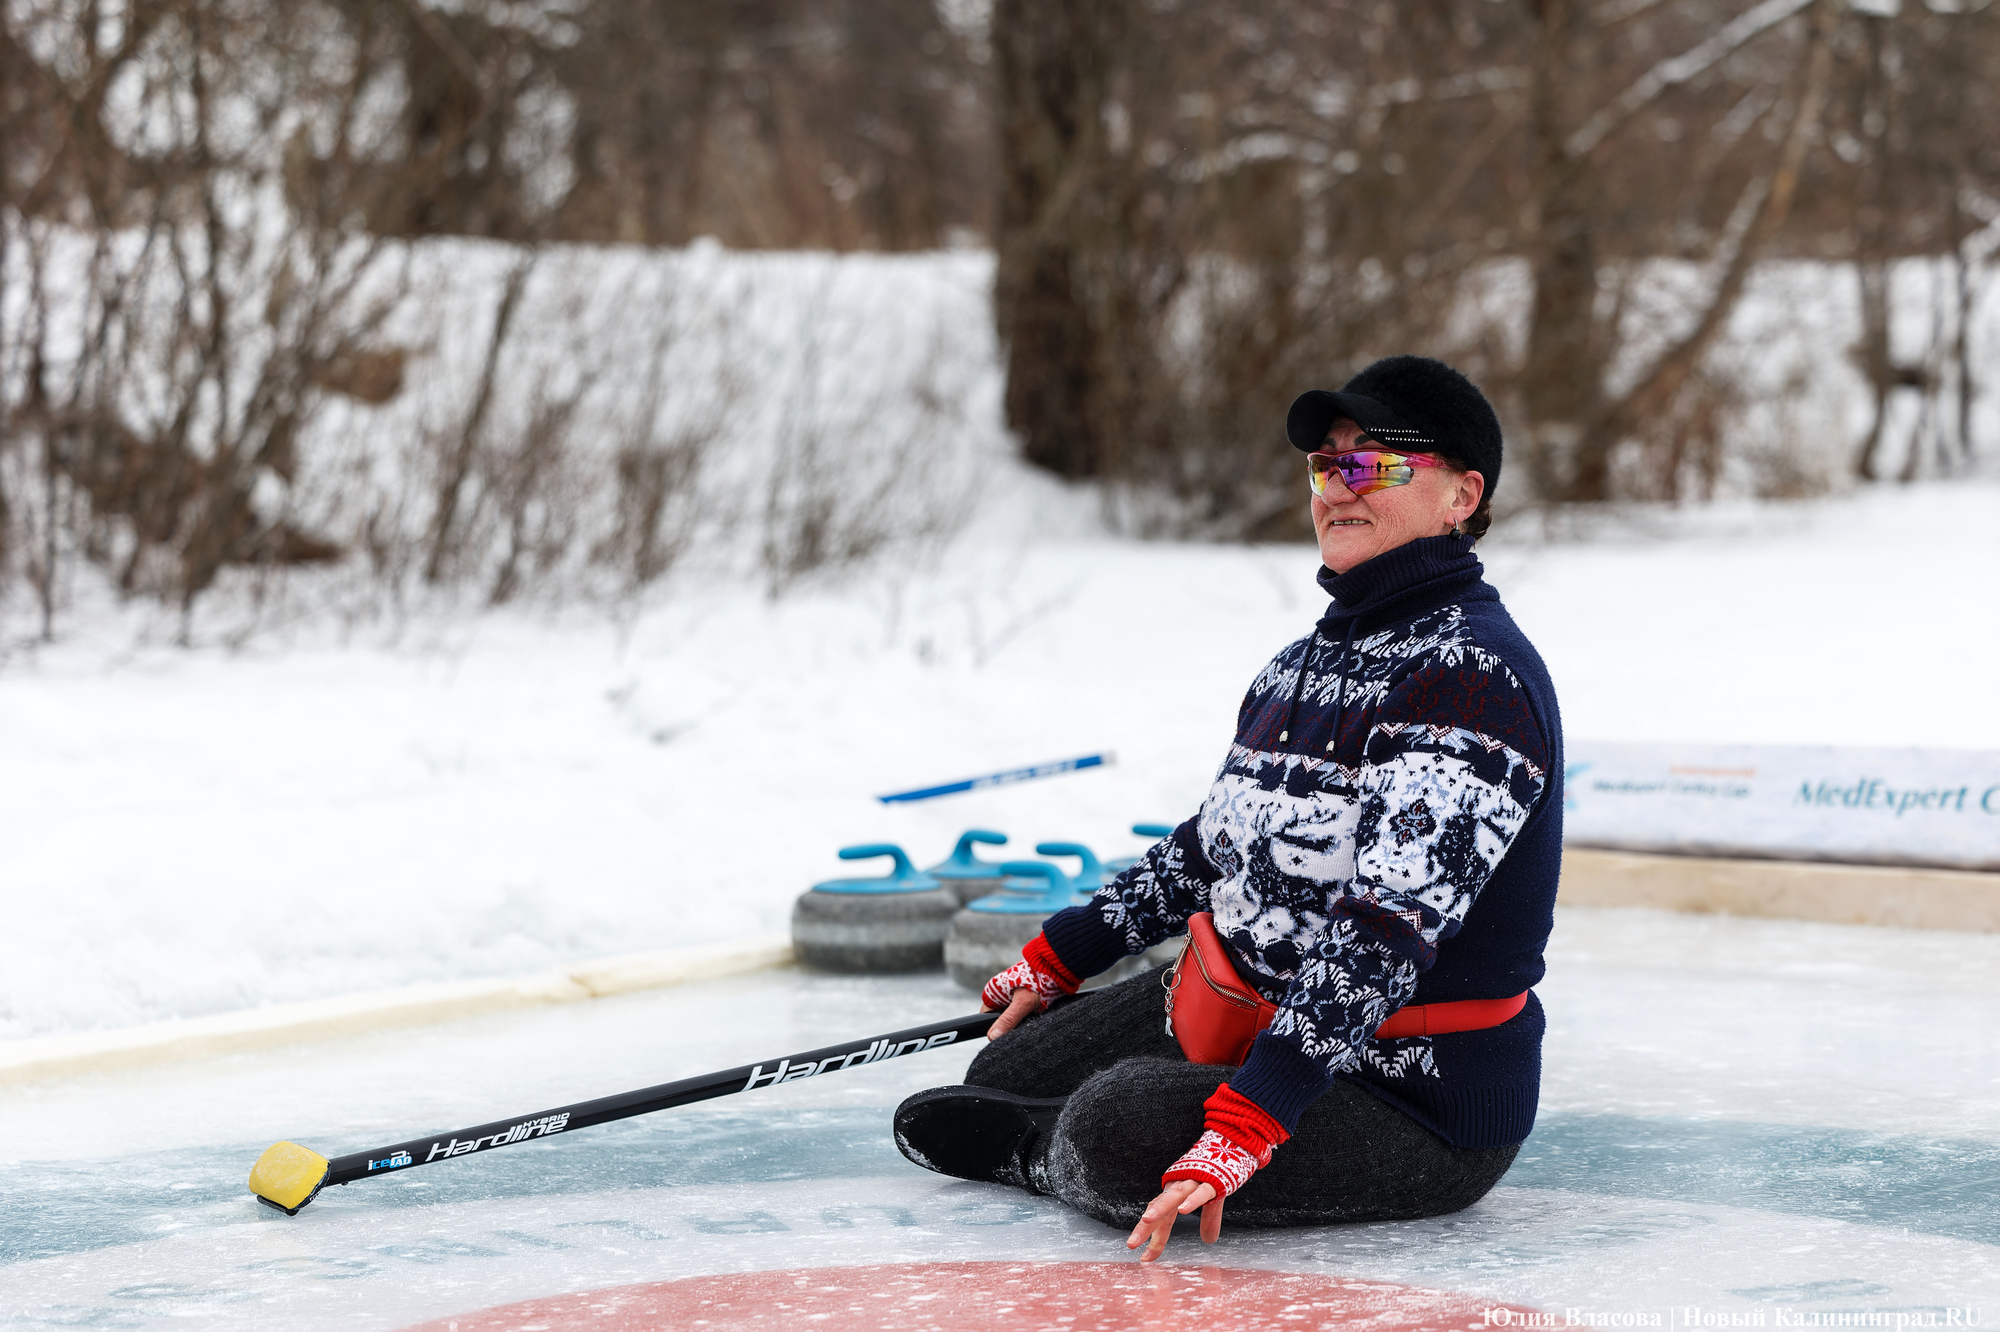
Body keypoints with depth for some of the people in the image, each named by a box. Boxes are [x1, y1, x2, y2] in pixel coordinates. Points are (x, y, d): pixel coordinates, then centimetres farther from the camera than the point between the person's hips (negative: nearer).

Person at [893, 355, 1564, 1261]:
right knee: (1010, 1071, 6)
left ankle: (1038, 1151, 6)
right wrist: (1059, 959, 24)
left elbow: (1389, 933, -32)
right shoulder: (1311, 657, 10)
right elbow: (1215, 843, 24)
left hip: (1426, 1105, -9)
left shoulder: (1475, 676, -23)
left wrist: (1243, 1124, -38)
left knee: (1119, 1132, -26)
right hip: (1261, 1013, 9)